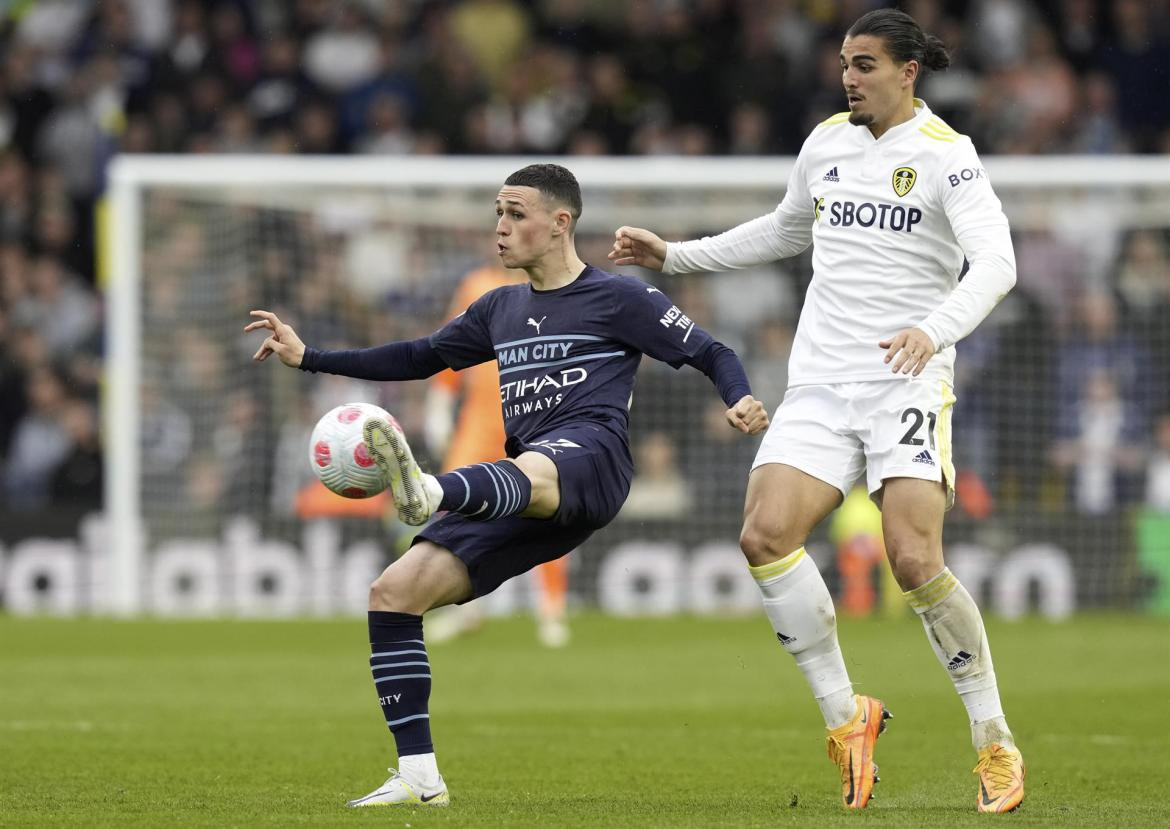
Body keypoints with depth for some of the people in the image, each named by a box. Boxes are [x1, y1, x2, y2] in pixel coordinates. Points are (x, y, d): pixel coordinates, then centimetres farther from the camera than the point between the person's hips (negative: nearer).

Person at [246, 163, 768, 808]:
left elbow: (710, 353, 8)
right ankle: (420, 777, -5)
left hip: (592, 450, -7)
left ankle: (428, 492, -80)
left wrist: (741, 401, -14)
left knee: (531, 472, -44)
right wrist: (309, 358, 31)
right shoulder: (501, 310, 28)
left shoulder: (619, 298, 10)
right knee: (393, 593, -6)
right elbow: (421, 357, 36)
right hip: (523, 492, 7)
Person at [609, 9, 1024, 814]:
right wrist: (675, 256, 30)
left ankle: (995, 742, -2)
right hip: (821, 383, 6)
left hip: (909, 383, -5)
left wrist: (935, 329, -37)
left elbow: (995, 262, -20)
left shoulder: (944, 154, -6)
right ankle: (845, 716, -2)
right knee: (765, 534, -15)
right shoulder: (827, 142, 13)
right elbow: (787, 230, 32)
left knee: (915, 560, -18)